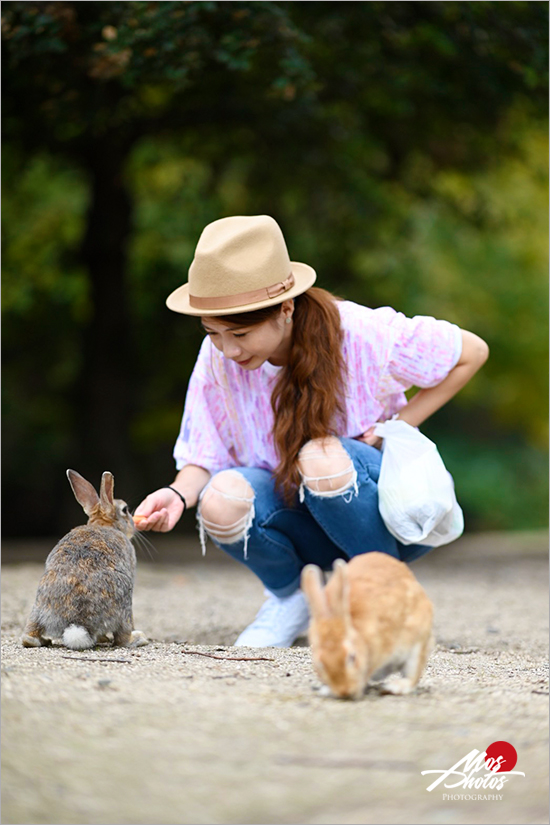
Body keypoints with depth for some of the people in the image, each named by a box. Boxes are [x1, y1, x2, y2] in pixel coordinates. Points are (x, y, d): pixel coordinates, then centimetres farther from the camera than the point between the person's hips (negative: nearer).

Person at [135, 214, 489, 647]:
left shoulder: (361, 334, -21)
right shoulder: (217, 358, -12)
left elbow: (472, 352, -8)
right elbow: (202, 460, -5)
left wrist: (398, 427, -14)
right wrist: (180, 494, -28)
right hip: (300, 523, 2)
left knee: (321, 457, -36)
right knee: (223, 498, -31)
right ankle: (289, 594, 1)